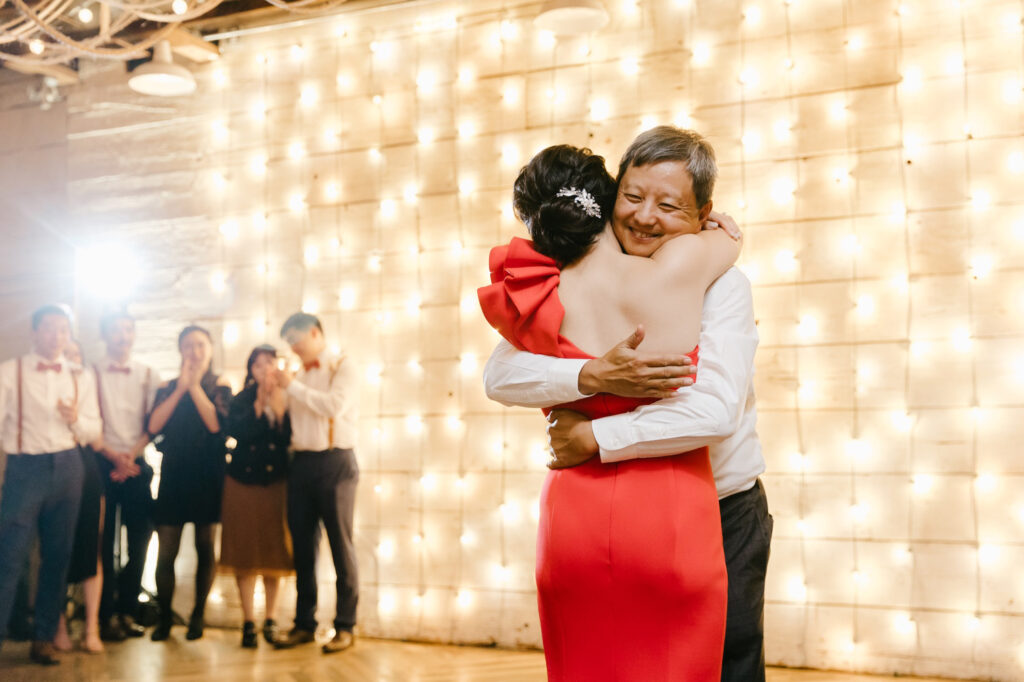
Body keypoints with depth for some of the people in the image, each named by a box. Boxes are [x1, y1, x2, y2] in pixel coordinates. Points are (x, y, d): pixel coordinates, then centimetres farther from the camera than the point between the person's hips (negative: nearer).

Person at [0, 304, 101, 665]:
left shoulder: (78, 377, 10)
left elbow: (94, 430, 11)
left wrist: (76, 420, -10)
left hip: (68, 467, 4)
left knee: (58, 555, 8)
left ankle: (44, 638, 19)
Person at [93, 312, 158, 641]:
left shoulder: (149, 375, 8)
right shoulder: (92, 373, 2)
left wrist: (131, 456, -10)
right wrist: (113, 456, -12)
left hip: (137, 465, 2)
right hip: (103, 464, -2)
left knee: (139, 539, 2)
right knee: (105, 541, 0)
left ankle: (127, 611, 13)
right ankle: (107, 614, 8)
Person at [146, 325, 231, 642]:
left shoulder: (220, 387, 3)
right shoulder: (167, 388, 8)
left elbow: (217, 424, -15)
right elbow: (153, 426, -7)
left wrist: (195, 386, -13)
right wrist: (180, 389, -11)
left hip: (207, 476, -1)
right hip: (173, 476, 1)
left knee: (205, 548, 6)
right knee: (166, 551, -2)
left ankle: (198, 616, 17)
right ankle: (164, 617, 10)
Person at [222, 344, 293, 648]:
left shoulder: (287, 399, 2)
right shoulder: (241, 401, 4)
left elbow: (290, 438, -10)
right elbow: (237, 432, -14)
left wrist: (279, 408, -18)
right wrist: (259, 404, -14)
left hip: (277, 482, 0)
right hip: (243, 482, 0)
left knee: (274, 551, 4)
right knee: (245, 552, 1)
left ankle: (270, 620, 16)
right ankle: (249, 622, 10)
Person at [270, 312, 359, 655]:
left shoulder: (343, 367, -1)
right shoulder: (300, 375, 16)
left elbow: (335, 405, -18)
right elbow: (286, 419, 14)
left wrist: (292, 385, -12)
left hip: (334, 462, -6)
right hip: (301, 462, 6)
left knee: (340, 544, -1)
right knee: (303, 546, 9)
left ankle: (345, 626, 7)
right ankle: (304, 624, 18)